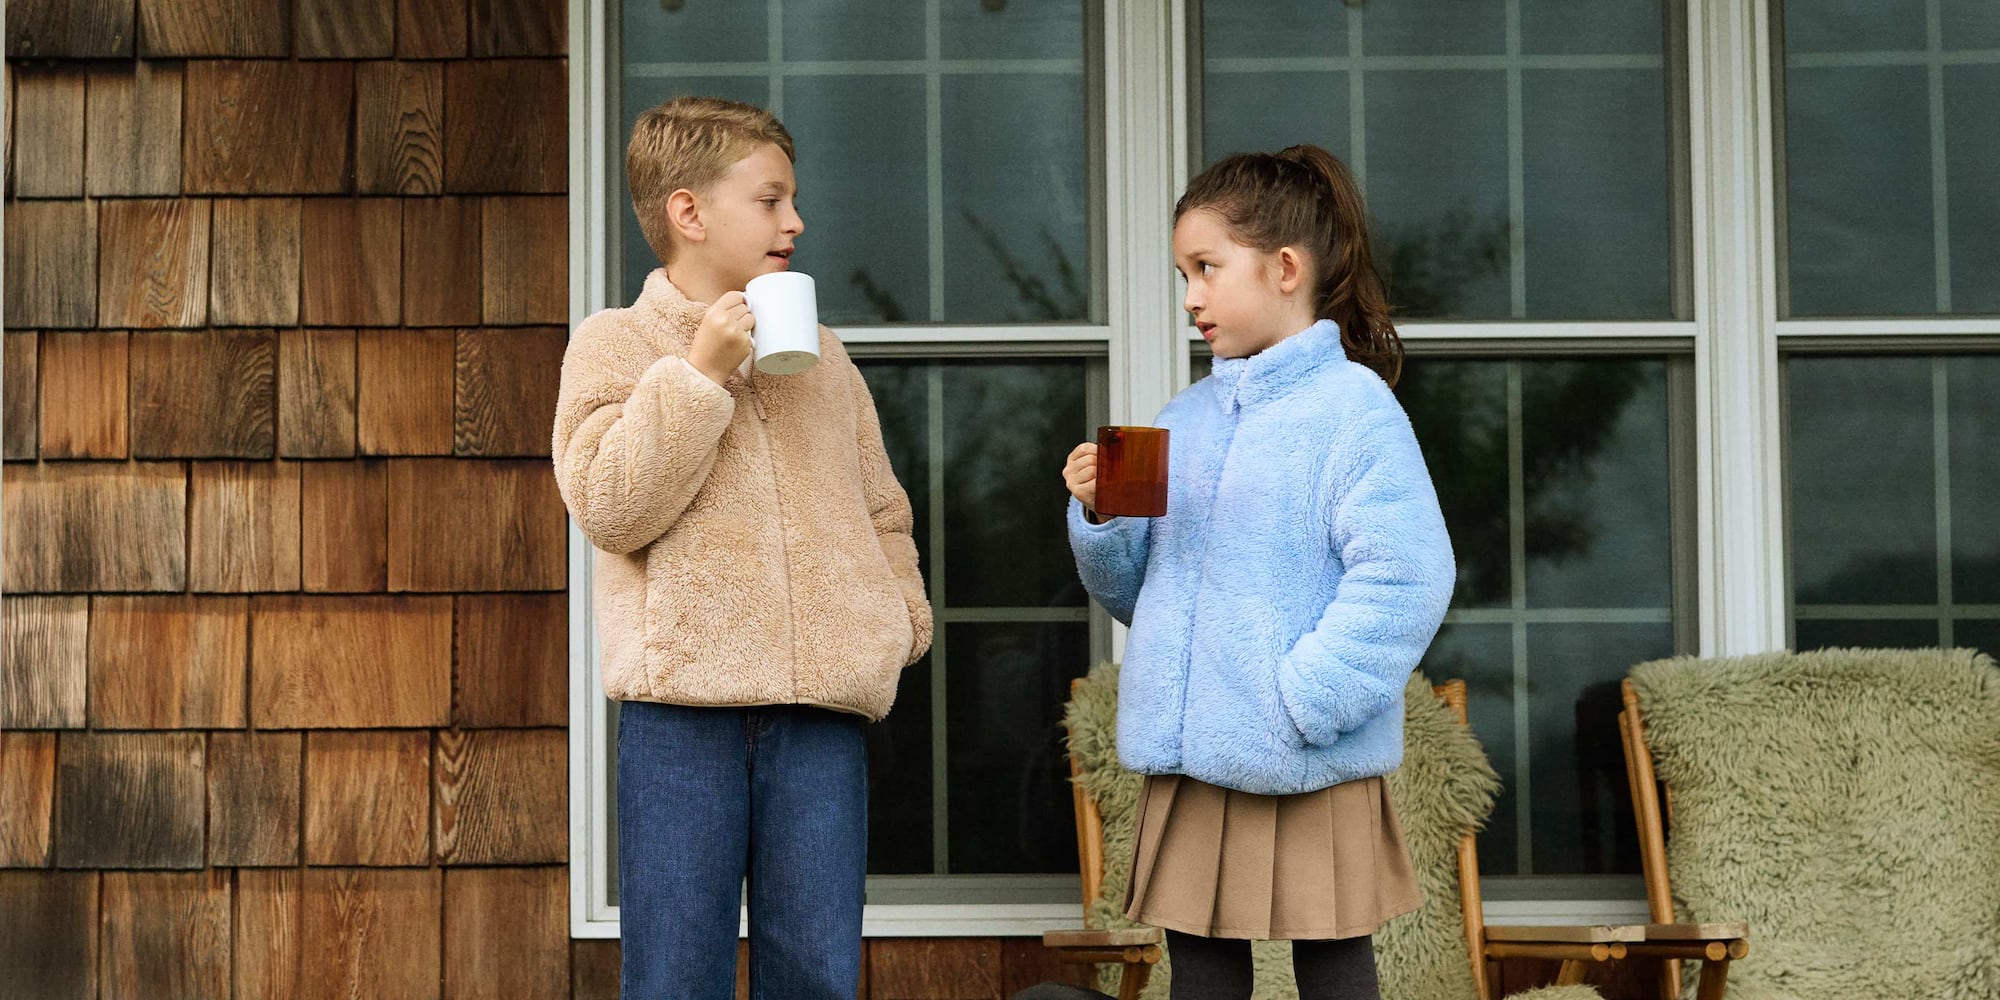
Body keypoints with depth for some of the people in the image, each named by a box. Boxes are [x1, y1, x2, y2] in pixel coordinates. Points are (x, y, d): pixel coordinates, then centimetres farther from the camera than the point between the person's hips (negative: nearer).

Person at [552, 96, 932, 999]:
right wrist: (700, 373, -12)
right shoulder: (614, 345, 4)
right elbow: (609, 507, -10)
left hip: (821, 708, 4)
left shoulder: (821, 355, 18)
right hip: (682, 704, -4)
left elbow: (879, 508, 24)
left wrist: (902, 617, 8)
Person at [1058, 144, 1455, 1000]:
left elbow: (1404, 579, -19)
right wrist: (1100, 520, -4)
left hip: (1311, 773, -6)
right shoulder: (1186, 421, 13)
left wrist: (1301, 701, -21)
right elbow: (1133, 590, 16)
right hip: (1189, 762, 6)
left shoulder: (1353, 410, -9)